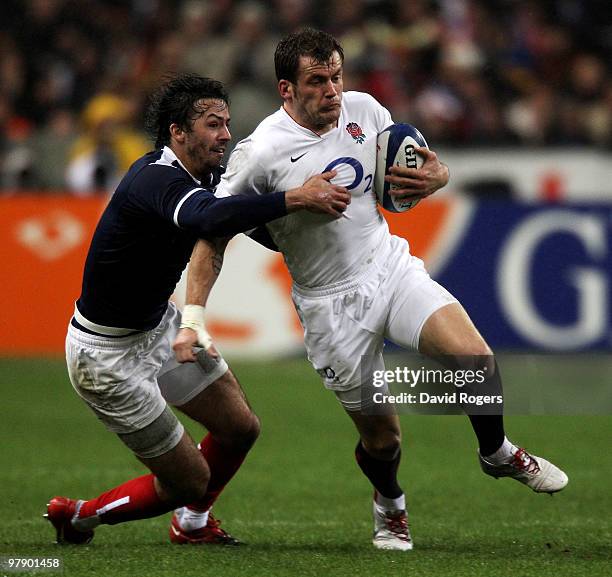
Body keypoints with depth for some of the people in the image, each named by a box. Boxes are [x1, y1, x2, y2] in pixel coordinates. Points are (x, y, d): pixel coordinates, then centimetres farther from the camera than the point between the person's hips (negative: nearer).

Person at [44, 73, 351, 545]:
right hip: (108, 355, -9)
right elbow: (208, 218, -53)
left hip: (160, 325, 9)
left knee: (240, 428, 11)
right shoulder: (158, 179, -30)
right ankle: (79, 516, 19)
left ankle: (193, 523, 36)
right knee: (190, 480, -2)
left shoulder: (201, 176, -1)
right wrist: (294, 198, -55)